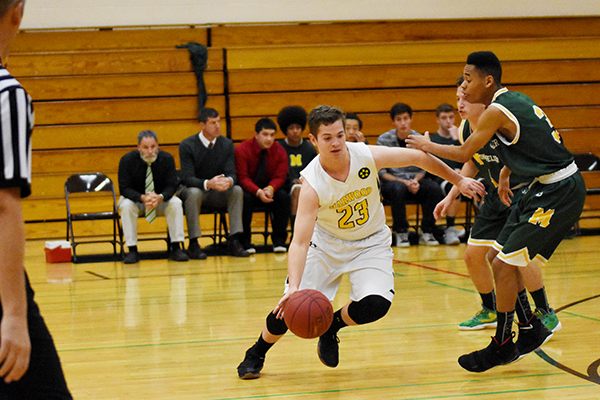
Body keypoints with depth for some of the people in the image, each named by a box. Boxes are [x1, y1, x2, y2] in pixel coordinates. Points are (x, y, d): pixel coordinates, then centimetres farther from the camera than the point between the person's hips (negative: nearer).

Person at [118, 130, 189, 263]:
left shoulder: (167, 158, -13)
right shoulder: (127, 160, -17)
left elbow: (171, 186, -14)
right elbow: (124, 188, -19)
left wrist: (160, 197, -38)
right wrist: (142, 198, -39)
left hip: (160, 200, 1)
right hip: (135, 200, -1)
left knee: (176, 203, -28)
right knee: (126, 205, -34)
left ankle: (176, 248, -23)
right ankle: (132, 250, -28)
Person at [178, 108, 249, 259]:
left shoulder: (227, 144, -2)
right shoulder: (187, 145, -13)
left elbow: (231, 173, -7)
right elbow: (187, 178, -20)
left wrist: (229, 181, -34)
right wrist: (208, 183, -40)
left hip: (217, 194, 4)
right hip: (191, 189, -3)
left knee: (237, 190, -24)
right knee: (194, 193, -38)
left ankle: (234, 241, -24)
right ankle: (193, 244, -30)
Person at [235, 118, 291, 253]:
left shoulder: (279, 151, -4)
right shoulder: (242, 150, -13)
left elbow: (280, 177, -6)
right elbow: (242, 178, -16)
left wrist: (270, 189, -30)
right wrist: (258, 192, -34)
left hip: (270, 189, 3)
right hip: (249, 189, -3)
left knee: (283, 196, -27)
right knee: (245, 198, -35)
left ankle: (279, 240, -18)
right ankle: (245, 241, -24)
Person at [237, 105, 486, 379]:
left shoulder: (367, 156, -24)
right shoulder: (312, 184, -28)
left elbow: (419, 158, -7)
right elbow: (300, 242, -33)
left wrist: (458, 181, 4)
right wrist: (294, 287, -48)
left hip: (371, 243, 1)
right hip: (326, 243, -1)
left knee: (376, 304, -23)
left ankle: (332, 326, 11)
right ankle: (256, 354, 18)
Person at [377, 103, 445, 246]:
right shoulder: (384, 140, -4)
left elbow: (423, 169, 11)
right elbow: (381, 172, -5)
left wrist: (416, 181, -13)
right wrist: (404, 182, -18)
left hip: (415, 181, 3)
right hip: (391, 181, -3)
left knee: (434, 189, -27)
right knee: (398, 189, -38)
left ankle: (426, 232, -15)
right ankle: (401, 233, -23)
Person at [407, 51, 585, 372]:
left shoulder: (496, 111, -17)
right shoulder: (512, 100, 11)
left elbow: (464, 154, -6)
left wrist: (428, 146, 9)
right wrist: (505, 174, 30)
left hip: (559, 193, -10)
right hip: (545, 188, 10)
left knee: (504, 263, -7)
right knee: (498, 256, 13)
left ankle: (502, 345, 4)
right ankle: (531, 329, 23)